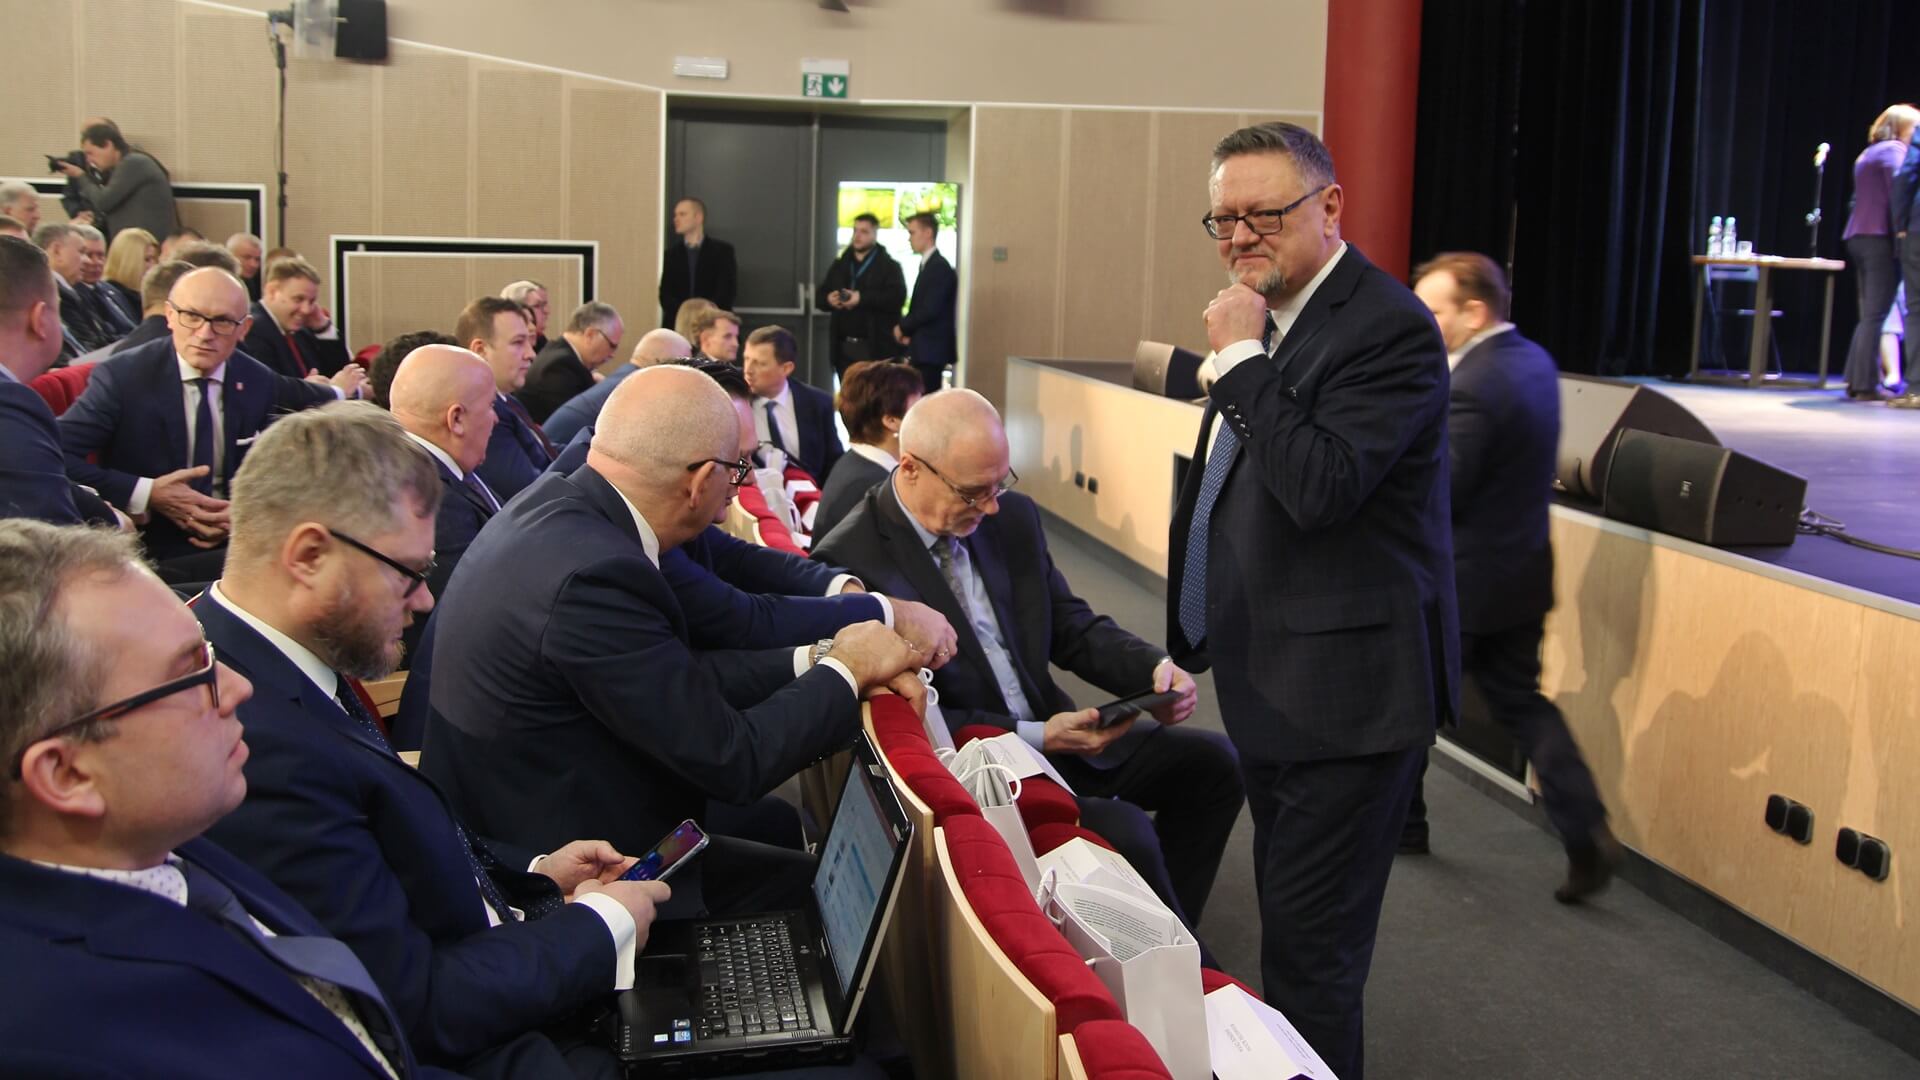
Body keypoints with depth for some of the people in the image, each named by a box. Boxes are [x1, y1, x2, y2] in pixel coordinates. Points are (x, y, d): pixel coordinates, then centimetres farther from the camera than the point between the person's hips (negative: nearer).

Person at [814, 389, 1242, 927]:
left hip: (1053, 731, 8)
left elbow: (1073, 627, 12)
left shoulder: (1012, 517, 4)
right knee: (1123, 832, -27)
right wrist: (1035, 738, -25)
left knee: (1210, 761, -1)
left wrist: (1155, 668, -8)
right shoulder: (850, 561, -17)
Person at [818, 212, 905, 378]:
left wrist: (862, 298, -21)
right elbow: (821, 294, 19)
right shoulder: (840, 265, 17)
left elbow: (897, 297, -14)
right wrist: (829, 299, -6)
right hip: (843, 346, 5)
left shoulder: (889, 266, 0)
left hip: (876, 347, -5)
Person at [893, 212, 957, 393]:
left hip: (930, 351, -9)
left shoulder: (939, 267, -14)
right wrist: (908, 331, 3)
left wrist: (903, 327, -7)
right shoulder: (929, 264, 16)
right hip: (924, 350, 9)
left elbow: (930, 310, -21)